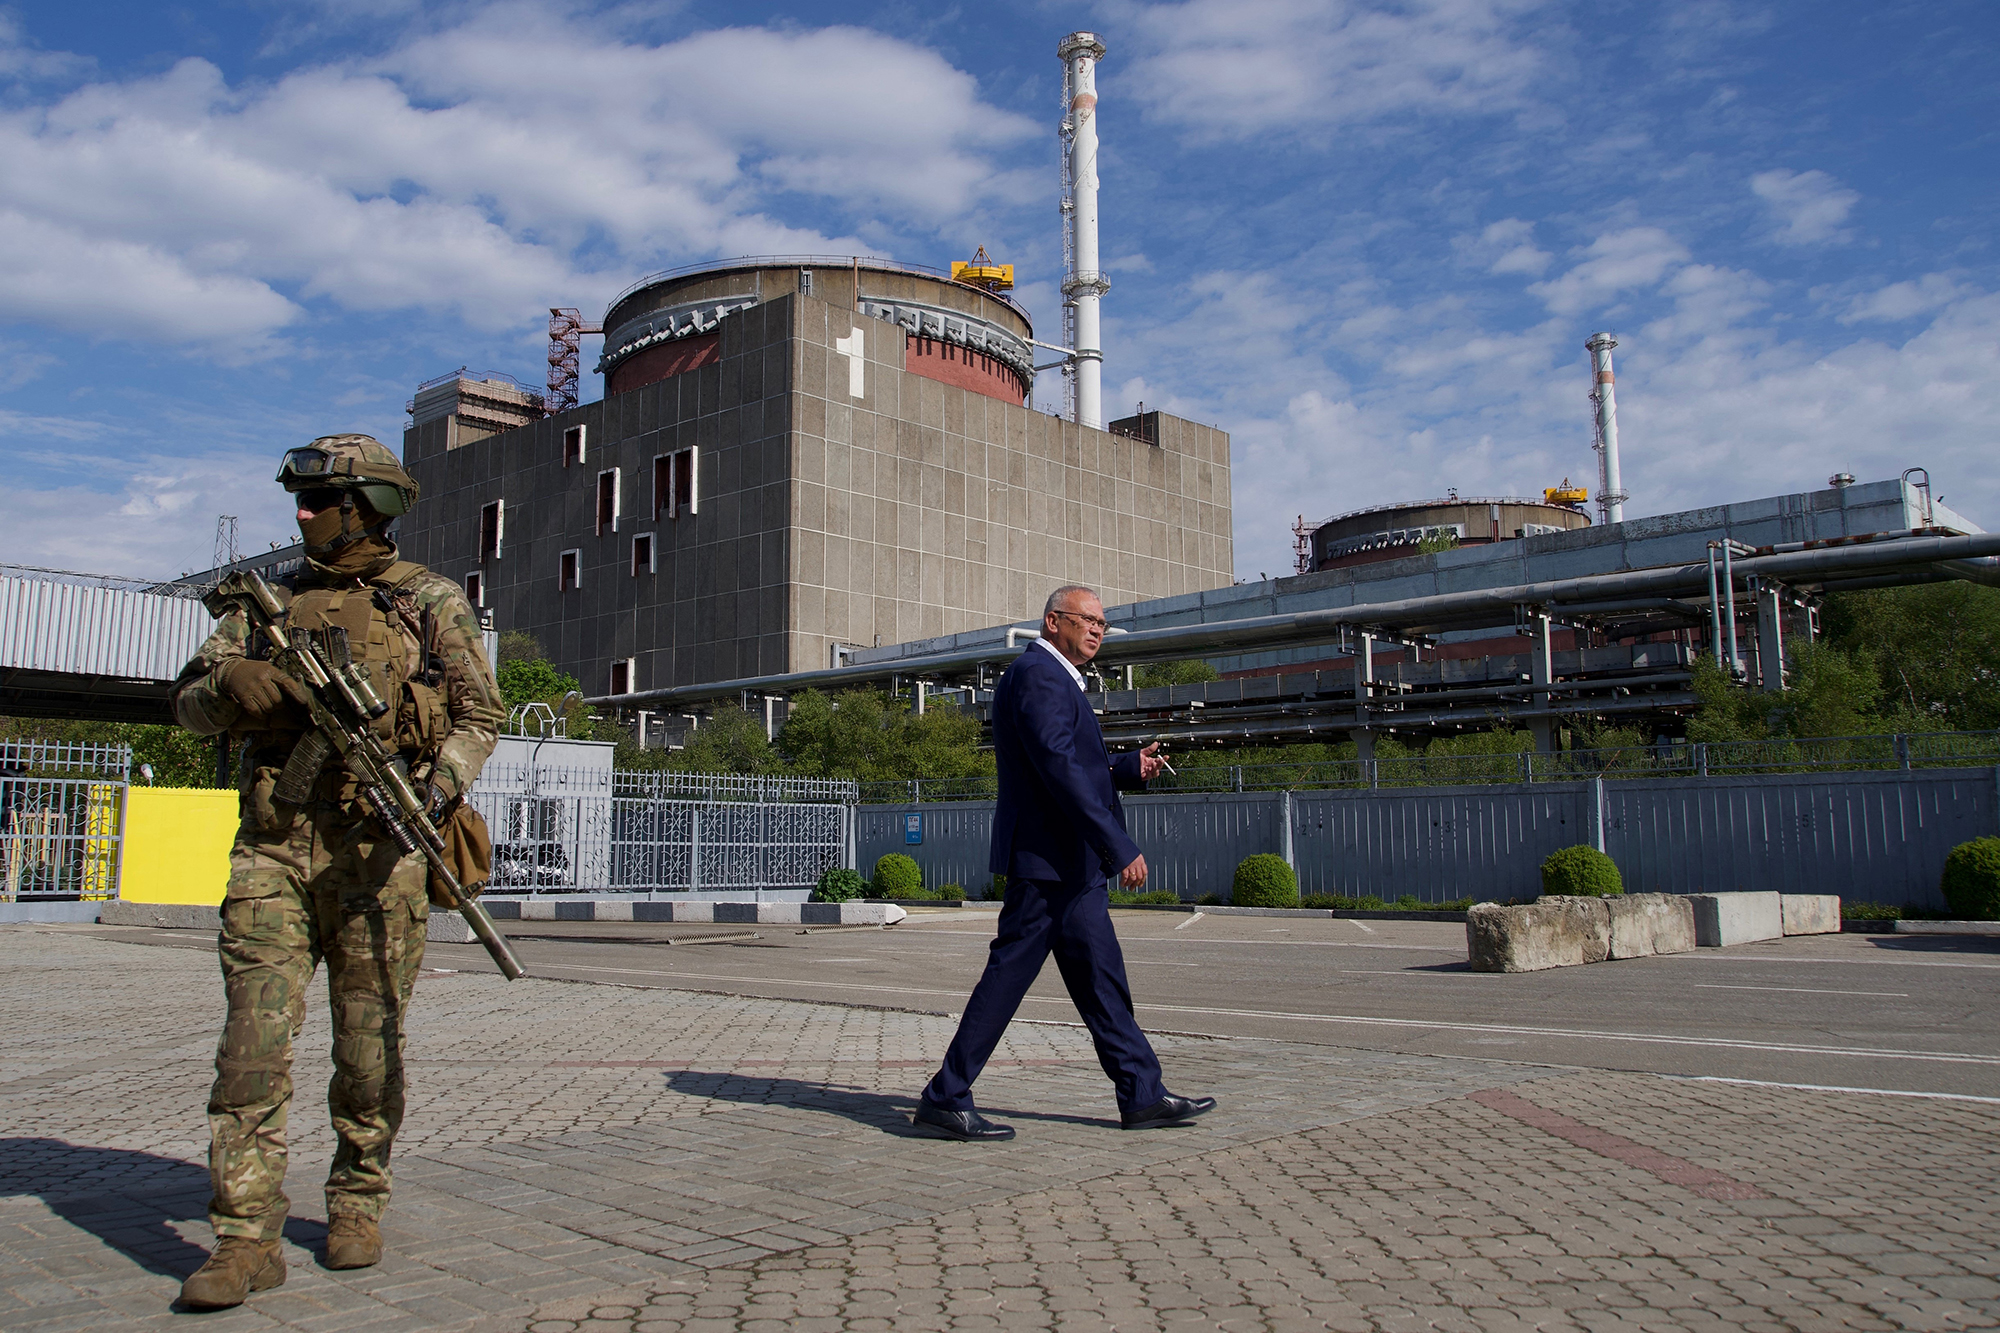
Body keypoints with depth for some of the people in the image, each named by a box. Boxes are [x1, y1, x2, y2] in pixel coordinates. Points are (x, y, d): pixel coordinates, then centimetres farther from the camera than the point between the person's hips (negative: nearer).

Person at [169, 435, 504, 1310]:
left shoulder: (431, 603, 5)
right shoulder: (272, 602, 15)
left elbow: (480, 714, 3)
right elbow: (189, 703, 14)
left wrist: (442, 784, -16)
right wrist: (233, 687, -10)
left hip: (376, 851, -2)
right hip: (272, 849, 3)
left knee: (369, 1047, 5)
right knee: (255, 1039, -5)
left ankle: (357, 1204, 23)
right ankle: (247, 1239, -1)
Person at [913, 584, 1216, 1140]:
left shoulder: (1056, 678, 20)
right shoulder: (1036, 674, -13)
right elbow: (1059, 770, -23)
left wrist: (1130, 767, 13)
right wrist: (1120, 848, -23)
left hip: (1072, 864, 11)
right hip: (1047, 858, -11)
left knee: (1100, 978, 11)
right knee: (1008, 975, -5)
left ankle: (1143, 1096, 17)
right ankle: (945, 1099, 3)